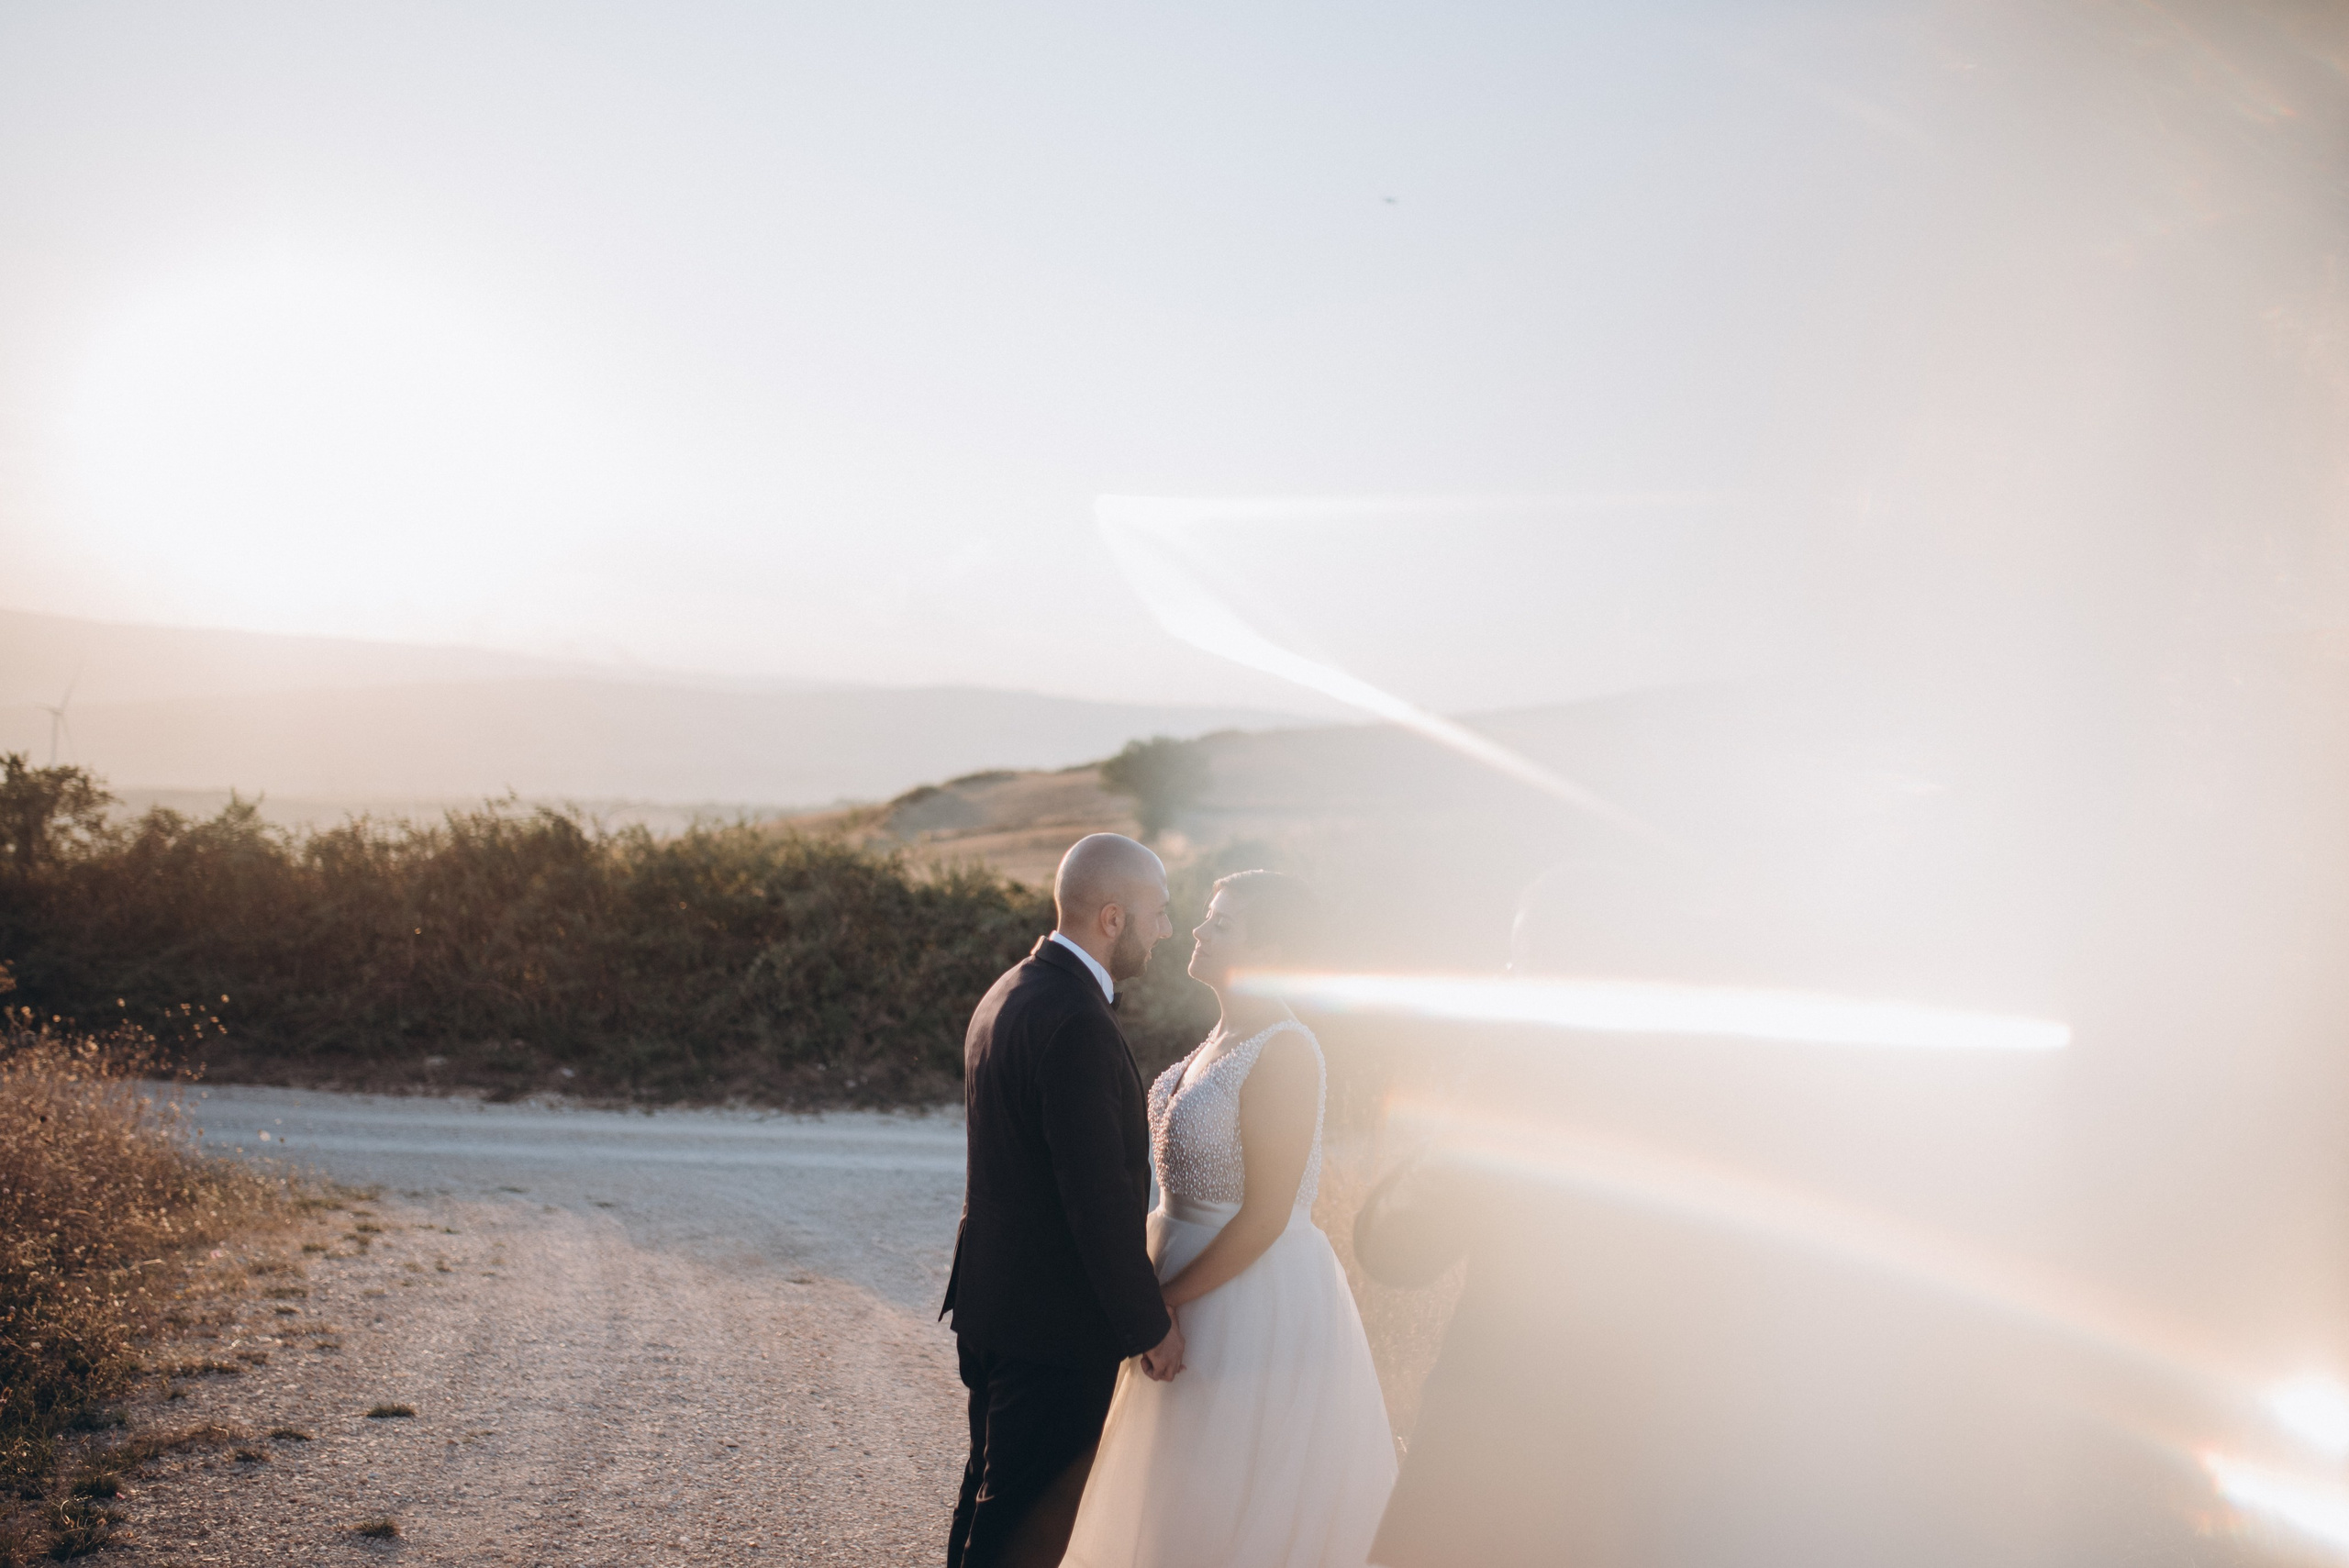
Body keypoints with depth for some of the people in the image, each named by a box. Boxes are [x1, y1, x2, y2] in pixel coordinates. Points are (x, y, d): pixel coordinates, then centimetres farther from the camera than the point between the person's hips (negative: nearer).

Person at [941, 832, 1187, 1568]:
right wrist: (1152, 1325, -14)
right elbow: (1100, 1200, -25)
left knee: (991, 1495, 21)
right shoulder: (1077, 1025, -24)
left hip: (992, 1303, 10)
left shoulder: (1008, 994, 8)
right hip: (1059, 1322, -10)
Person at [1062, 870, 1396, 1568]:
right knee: (1195, 1497, 21)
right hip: (1206, 1287, 9)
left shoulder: (1284, 1053, -22)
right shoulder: (1225, 1036, 6)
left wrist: (1160, 1304, -17)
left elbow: (1265, 1217, -23)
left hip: (1257, 1299, -9)